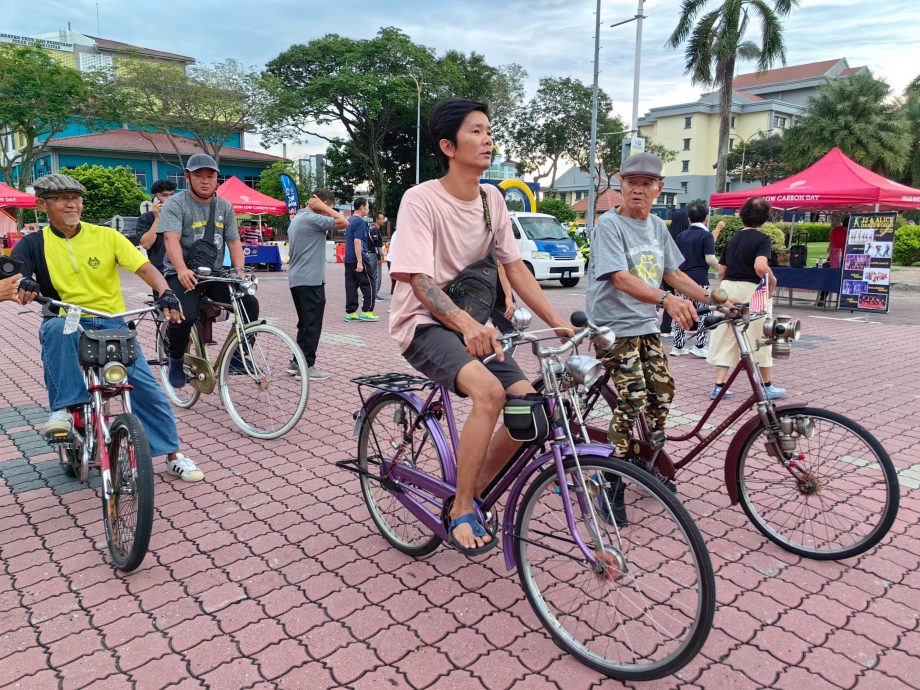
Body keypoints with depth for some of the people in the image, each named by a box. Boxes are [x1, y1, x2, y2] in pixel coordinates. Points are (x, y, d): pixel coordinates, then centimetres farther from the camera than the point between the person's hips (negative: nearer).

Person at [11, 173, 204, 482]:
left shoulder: (106, 235, 0)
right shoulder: (35, 243, 2)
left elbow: (145, 268, -8)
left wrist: (165, 293, -28)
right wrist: (22, 283, -38)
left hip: (112, 323, 0)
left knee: (146, 386, -9)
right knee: (57, 329, -38)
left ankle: (173, 455, 5)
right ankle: (62, 408, -27)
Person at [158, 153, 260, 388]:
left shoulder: (224, 207, 12)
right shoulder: (175, 204, -4)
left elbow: (234, 241, 7)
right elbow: (171, 239, -19)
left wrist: (239, 269, -12)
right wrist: (182, 270, -36)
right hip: (183, 275, -4)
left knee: (250, 303, -17)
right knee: (184, 316, -30)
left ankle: (238, 357, 0)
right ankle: (176, 361, 0)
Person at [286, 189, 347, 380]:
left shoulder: (297, 219, 16)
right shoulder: (312, 219, -15)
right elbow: (343, 222, -18)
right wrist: (323, 208, -11)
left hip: (296, 279, 10)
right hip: (311, 280, -10)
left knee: (305, 323, 16)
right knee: (312, 325, -3)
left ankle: (297, 362, 19)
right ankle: (306, 366, 1)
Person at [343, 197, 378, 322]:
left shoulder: (349, 221, 16)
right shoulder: (360, 222, -12)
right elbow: (357, 242, -20)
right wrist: (359, 262, -22)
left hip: (348, 259, 9)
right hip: (358, 259, -8)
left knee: (351, 285, 8)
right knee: (368, 284, 0)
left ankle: (350, 313, 8)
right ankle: (367, 312, 0)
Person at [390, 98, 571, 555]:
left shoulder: (492, 199, 4)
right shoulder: (421, 199, -15)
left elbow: (514, 267, 6)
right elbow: (419, 280, -25)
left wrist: (559, 323, -3)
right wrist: (467, 324, -43)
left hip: (473, 324, 6)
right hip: (424, 324, -6)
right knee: (488, 391, -32)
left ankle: (474, 490, 13)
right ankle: (461, 512, -13)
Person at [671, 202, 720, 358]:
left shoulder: (681, 235, 11)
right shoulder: (706, 235, -5)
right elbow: (710, 258, -15)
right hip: (700, 280, -5)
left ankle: (678, 346, 13)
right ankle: (700, 346, 0)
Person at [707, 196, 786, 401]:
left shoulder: (733, 238, 11)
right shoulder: (762, 239, -8)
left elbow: (721, 270, 12)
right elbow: (760, 267, -25)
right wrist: (772, 279, -7)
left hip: (728, 287, 5)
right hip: (751, 290, -5)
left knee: (726, 338, 9)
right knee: (759, 338, 8)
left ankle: (719, 386, 6)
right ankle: (768, 386, 20)